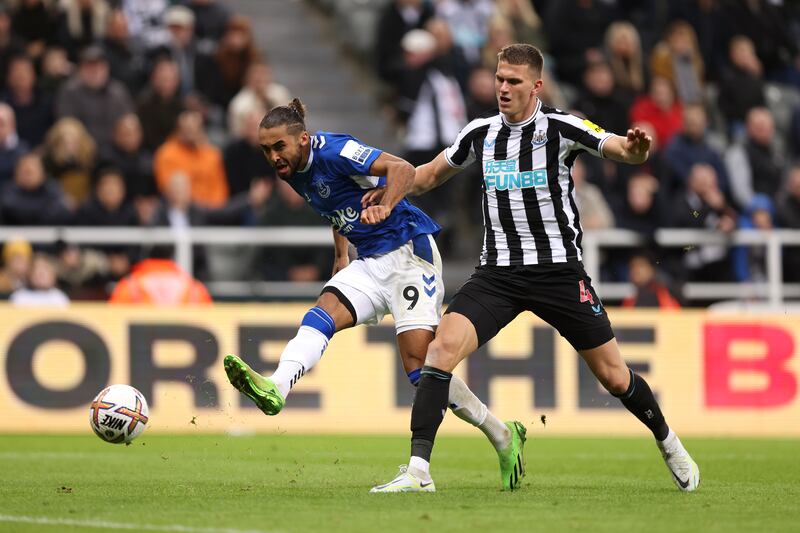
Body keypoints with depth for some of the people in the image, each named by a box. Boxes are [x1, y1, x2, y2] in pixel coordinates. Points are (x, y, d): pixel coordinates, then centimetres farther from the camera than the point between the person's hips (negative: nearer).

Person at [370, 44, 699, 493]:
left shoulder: (561, 128, -8)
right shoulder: (481, 134, 6)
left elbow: (622, 150, -20)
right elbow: (432, 174, 22)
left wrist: (635, 149, -44)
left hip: (560, 270, -3)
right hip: (498, 271, 3)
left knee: (613, 375, 4)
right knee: (443, 347, -20)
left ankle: (667, 441, 33)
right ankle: (418, 469, -20)